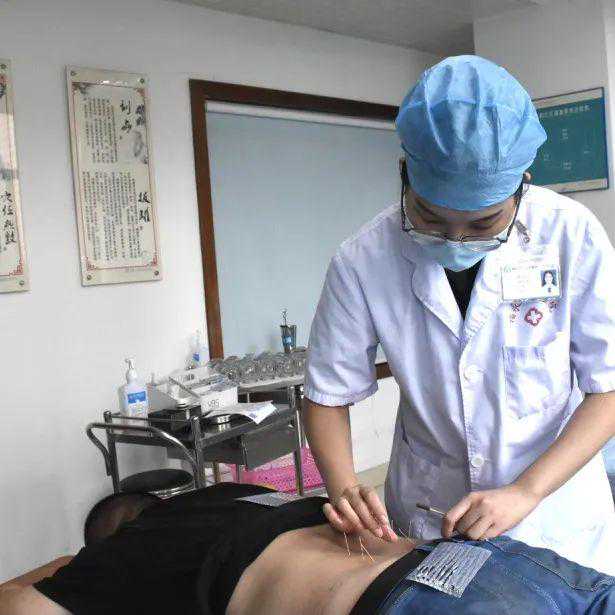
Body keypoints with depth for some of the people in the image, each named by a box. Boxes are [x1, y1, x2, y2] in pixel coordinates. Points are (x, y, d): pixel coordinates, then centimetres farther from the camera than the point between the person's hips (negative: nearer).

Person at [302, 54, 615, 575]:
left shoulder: (571, 234, -20)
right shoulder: (362, 261, -18)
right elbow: (328, 395, -7)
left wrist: (525, 491, -24)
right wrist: (344, 487, -24)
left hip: (555, 508, 0)